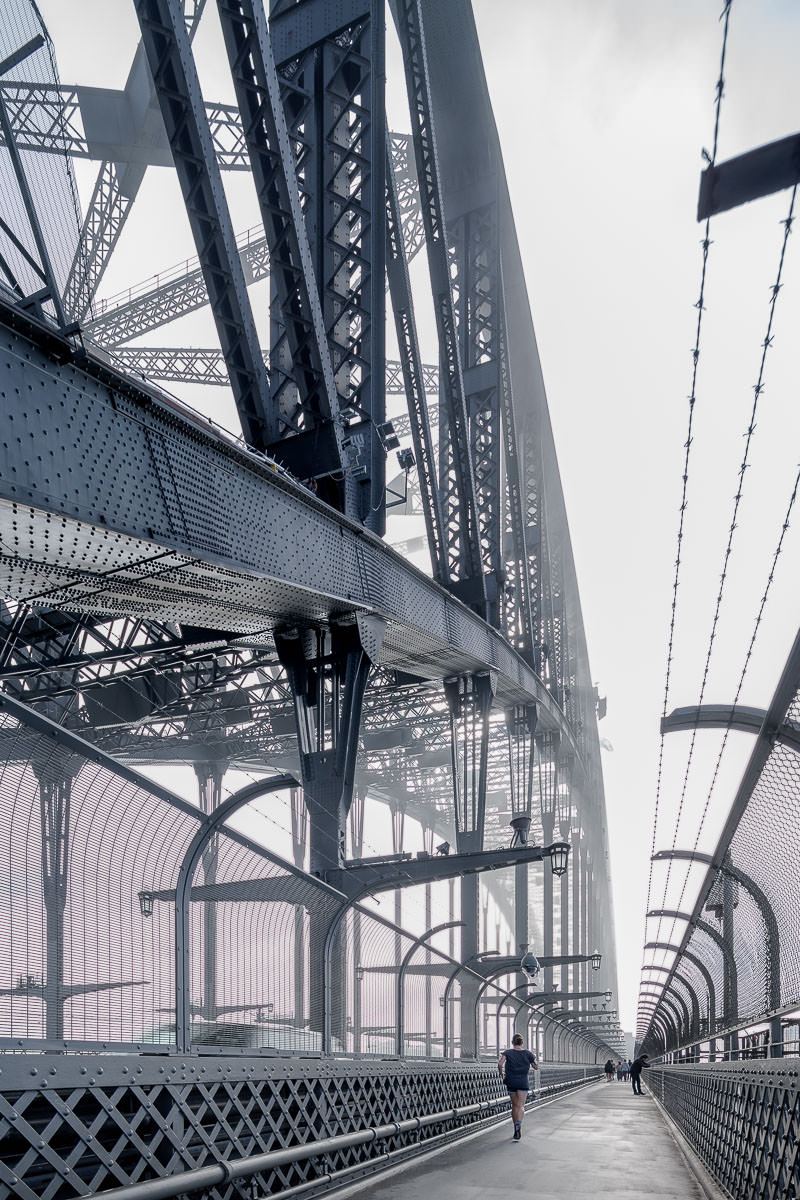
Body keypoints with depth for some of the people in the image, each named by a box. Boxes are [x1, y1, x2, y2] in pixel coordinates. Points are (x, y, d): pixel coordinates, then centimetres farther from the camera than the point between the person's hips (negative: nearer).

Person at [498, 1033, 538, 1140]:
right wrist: (533, 1057, 18)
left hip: (511, 1082, 1)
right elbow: (536, 1067, 7)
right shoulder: (527, 1053, 0)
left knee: (514, 1105, 15)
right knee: (521, 1105, -5)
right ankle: (519, 1124, -30)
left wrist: (501, 1074, -1)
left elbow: (500, 1064, -17)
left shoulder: (507, 1053, -2)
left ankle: (516, 1127, 20)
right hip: (523, 1082, -1)